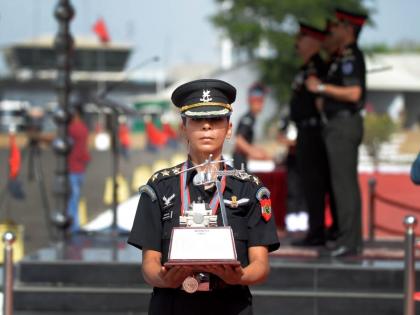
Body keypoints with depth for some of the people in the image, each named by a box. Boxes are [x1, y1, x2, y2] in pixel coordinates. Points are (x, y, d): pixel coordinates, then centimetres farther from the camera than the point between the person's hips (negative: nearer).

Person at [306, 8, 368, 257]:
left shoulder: (351, 57, -15)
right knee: (347, 183, 12)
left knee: (344, 183, -10)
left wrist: (321, 87, -17)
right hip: (343, 124, 11)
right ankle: (352, 240, 15)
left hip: (344, 123, -11)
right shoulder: (347, 57, 16)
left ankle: (349, 241, -11)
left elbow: (354, 93, -25)